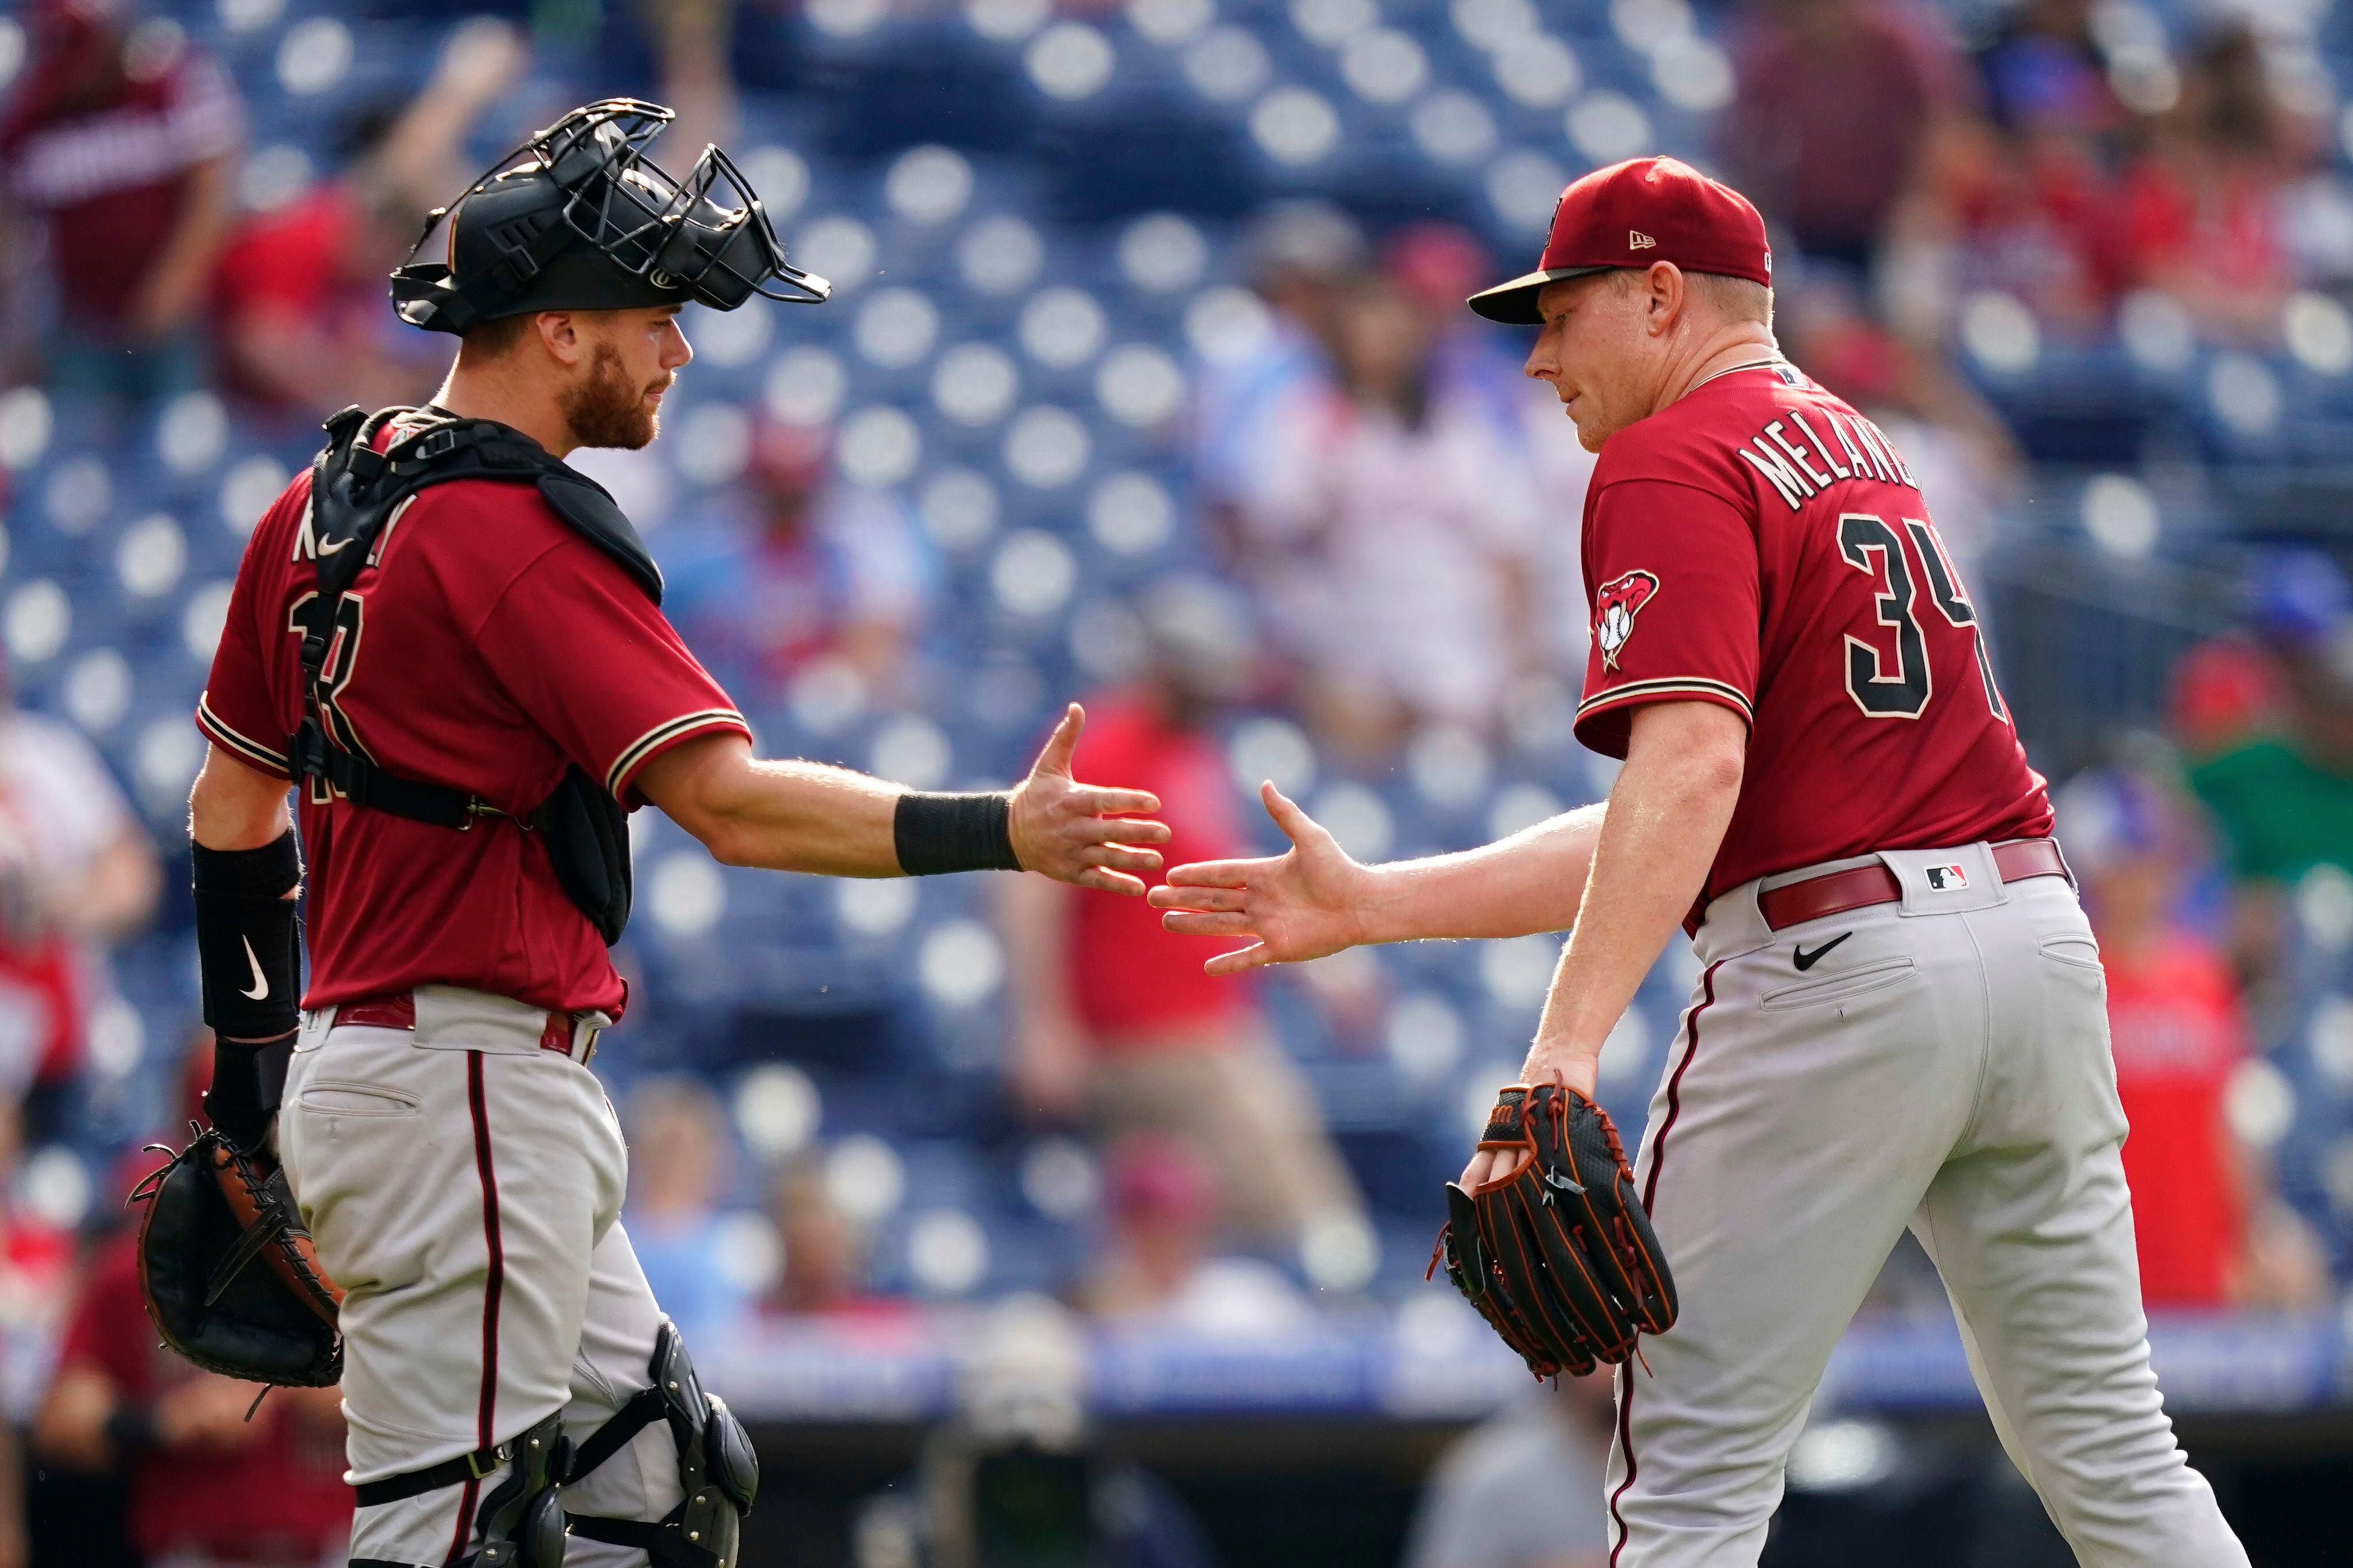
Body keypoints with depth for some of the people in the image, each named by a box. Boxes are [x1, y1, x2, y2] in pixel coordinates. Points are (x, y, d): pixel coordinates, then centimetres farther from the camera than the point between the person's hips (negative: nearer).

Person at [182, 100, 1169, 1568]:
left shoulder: (324, 504, 12)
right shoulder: (521, 536, -17)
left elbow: (233, 799, 19)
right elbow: (729, 802, -23)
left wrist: (251, 1049, 26)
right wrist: (1001, 835, -21)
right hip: (466, 1090, -10)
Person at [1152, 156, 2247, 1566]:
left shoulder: (1673, 468, -5)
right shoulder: (1859, 448, 22)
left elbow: (1692, 769, -24)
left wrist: (1568, 1047, -34)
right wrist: (1369, 905, 17)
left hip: (1838, 973, -9)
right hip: (2041, 934, 9)